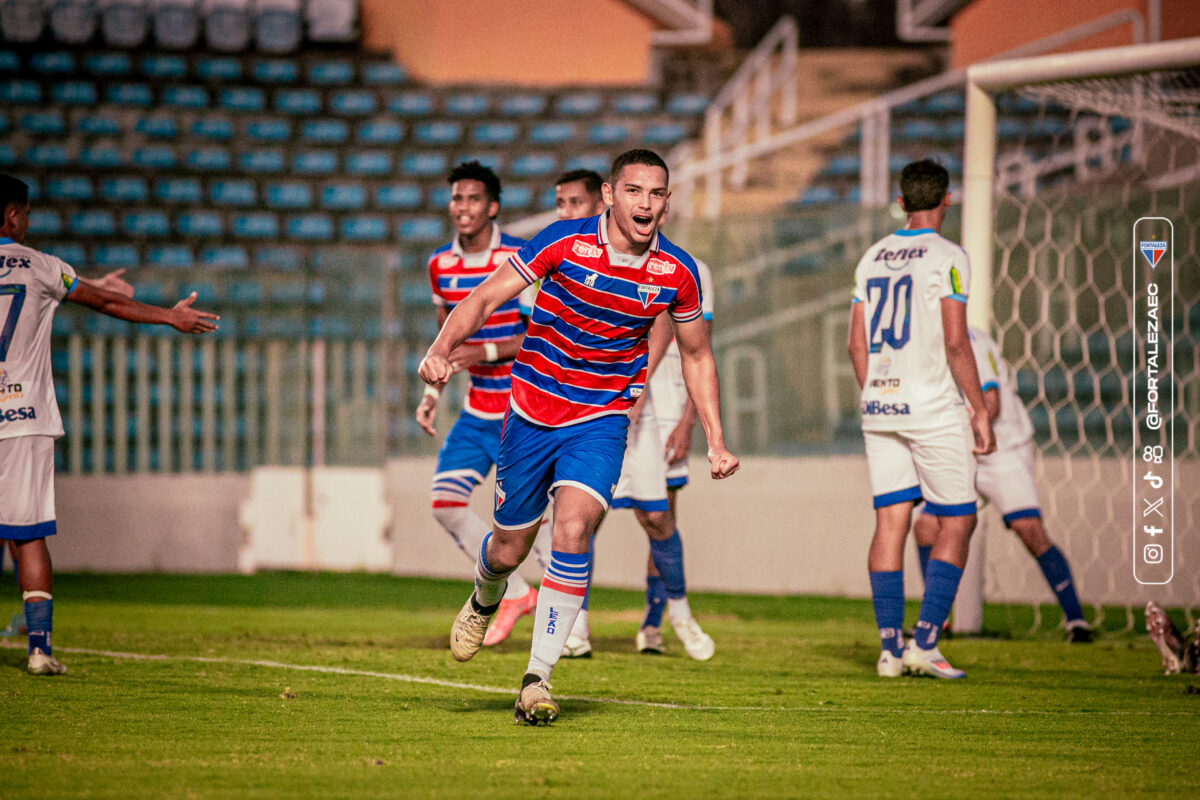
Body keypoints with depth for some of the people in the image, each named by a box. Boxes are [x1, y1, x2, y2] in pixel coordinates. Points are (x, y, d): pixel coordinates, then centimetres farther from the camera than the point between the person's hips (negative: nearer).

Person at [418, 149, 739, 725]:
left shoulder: (678, 272, -6)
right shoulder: (564, 243, -15)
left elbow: (696, 355, 10)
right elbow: (485, 298, -10)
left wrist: (715, 441, 5)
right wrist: (441, 350, -28)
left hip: (602, 420, 0)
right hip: (533, 411, 0)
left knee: (573, 527, -23)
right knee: (510, 549, 8)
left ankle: (538, 677, -14)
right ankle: (484, 601, 48)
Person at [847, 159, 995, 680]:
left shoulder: (872, 259, 10)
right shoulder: (947, 258, -9)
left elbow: (857, 345, 12)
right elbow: (955, 343, -13)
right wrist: (979, 409, -7)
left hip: (880, 407, 6)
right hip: (933, 409, -6)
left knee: (891, 522, 6)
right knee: (957, 522, 2)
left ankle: (890, 647, 2)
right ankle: (924, 642, -7)